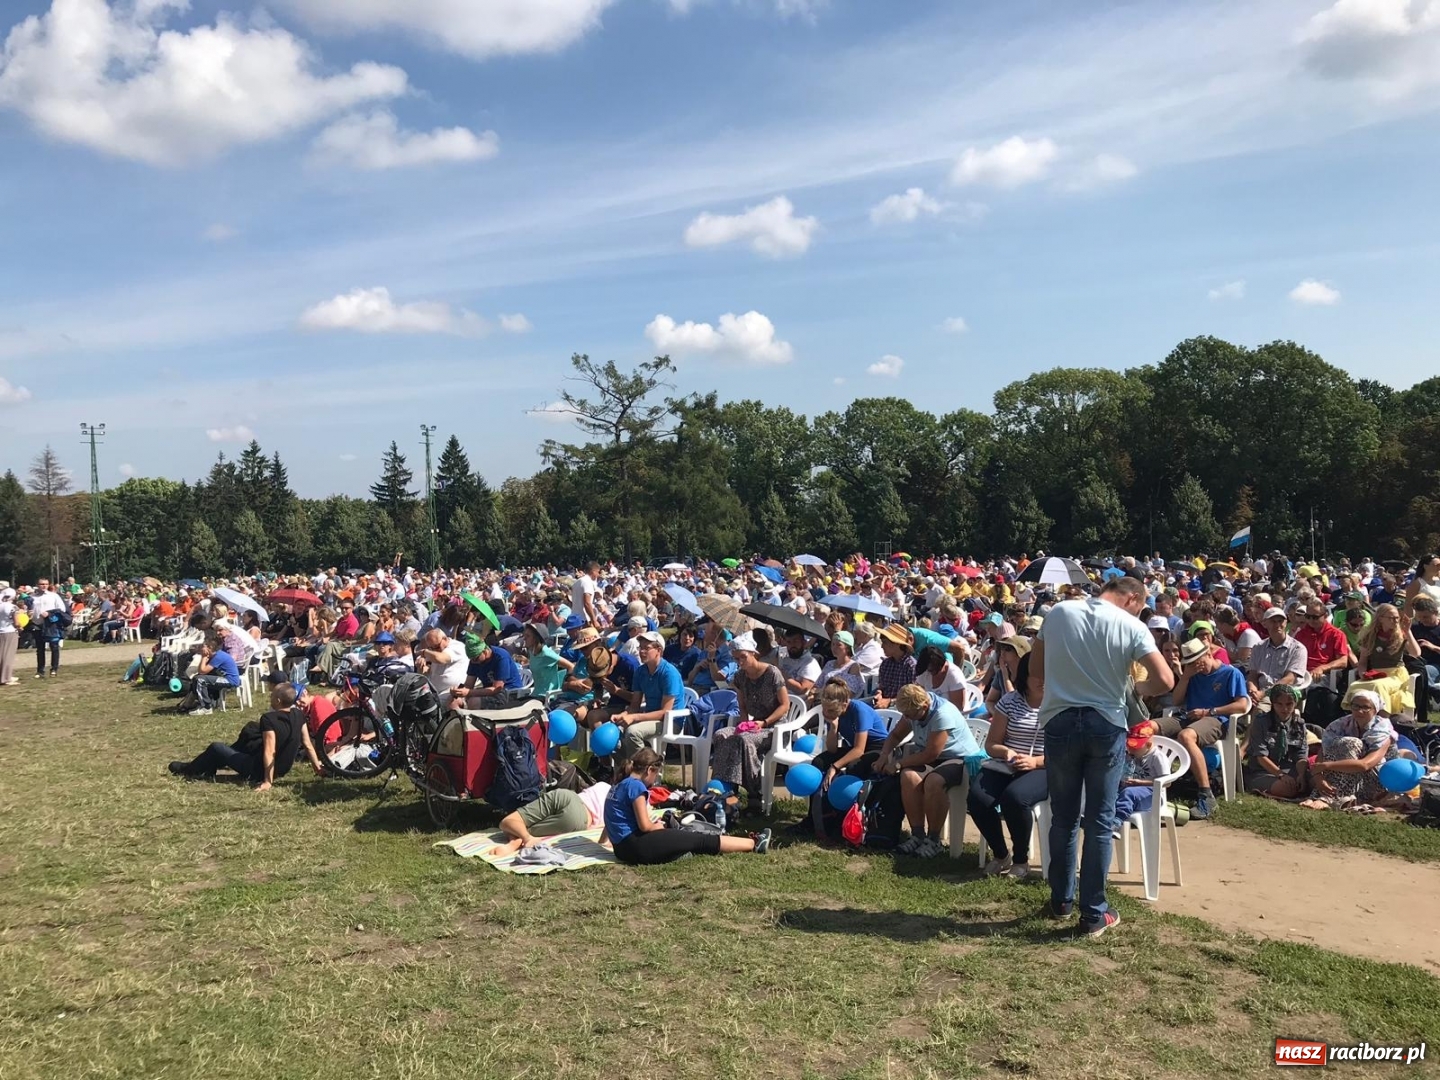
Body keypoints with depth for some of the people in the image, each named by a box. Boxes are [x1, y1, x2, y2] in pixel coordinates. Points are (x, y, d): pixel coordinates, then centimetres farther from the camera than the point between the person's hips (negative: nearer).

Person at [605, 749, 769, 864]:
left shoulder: (619, 786, 17)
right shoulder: (635, 785, -12)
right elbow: (644, 825, -14)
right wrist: (658, 826, 4)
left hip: (623, 848, 10)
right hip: (636, 847, -10)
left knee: (689, 836, 14)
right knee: (700, 841, -2)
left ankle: (751, 843, 17)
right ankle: (754, 844, 6)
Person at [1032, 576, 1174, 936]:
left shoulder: (1058, 613, 1)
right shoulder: (1131, 626, -7)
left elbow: (1036, 666, 10)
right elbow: (1165, 680, -14)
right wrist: (1135, 688, 5)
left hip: (1060, 721, 2)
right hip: (1106, 725, -2)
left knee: (1063, 817, 14)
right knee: (1100, 822, 7)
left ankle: (1061, 901, 26)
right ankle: (1094, 914, 13)